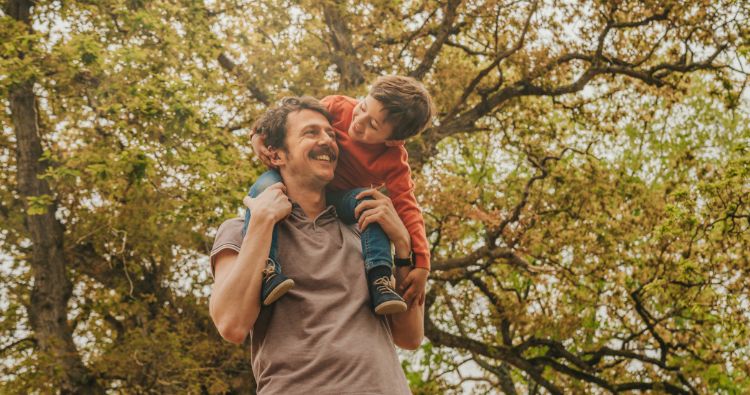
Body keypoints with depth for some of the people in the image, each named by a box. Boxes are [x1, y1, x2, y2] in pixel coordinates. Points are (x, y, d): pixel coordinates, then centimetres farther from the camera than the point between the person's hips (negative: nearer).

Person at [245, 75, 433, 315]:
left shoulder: (394, 163, -21)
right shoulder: (338, 107, -18)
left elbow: (407, 209, -24)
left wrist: (421, 265, -33)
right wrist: (260, 134, -20)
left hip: (338, 201, 0)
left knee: (371, 202, -33)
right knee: (266, 185, -34)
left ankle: (379, 279, -35)